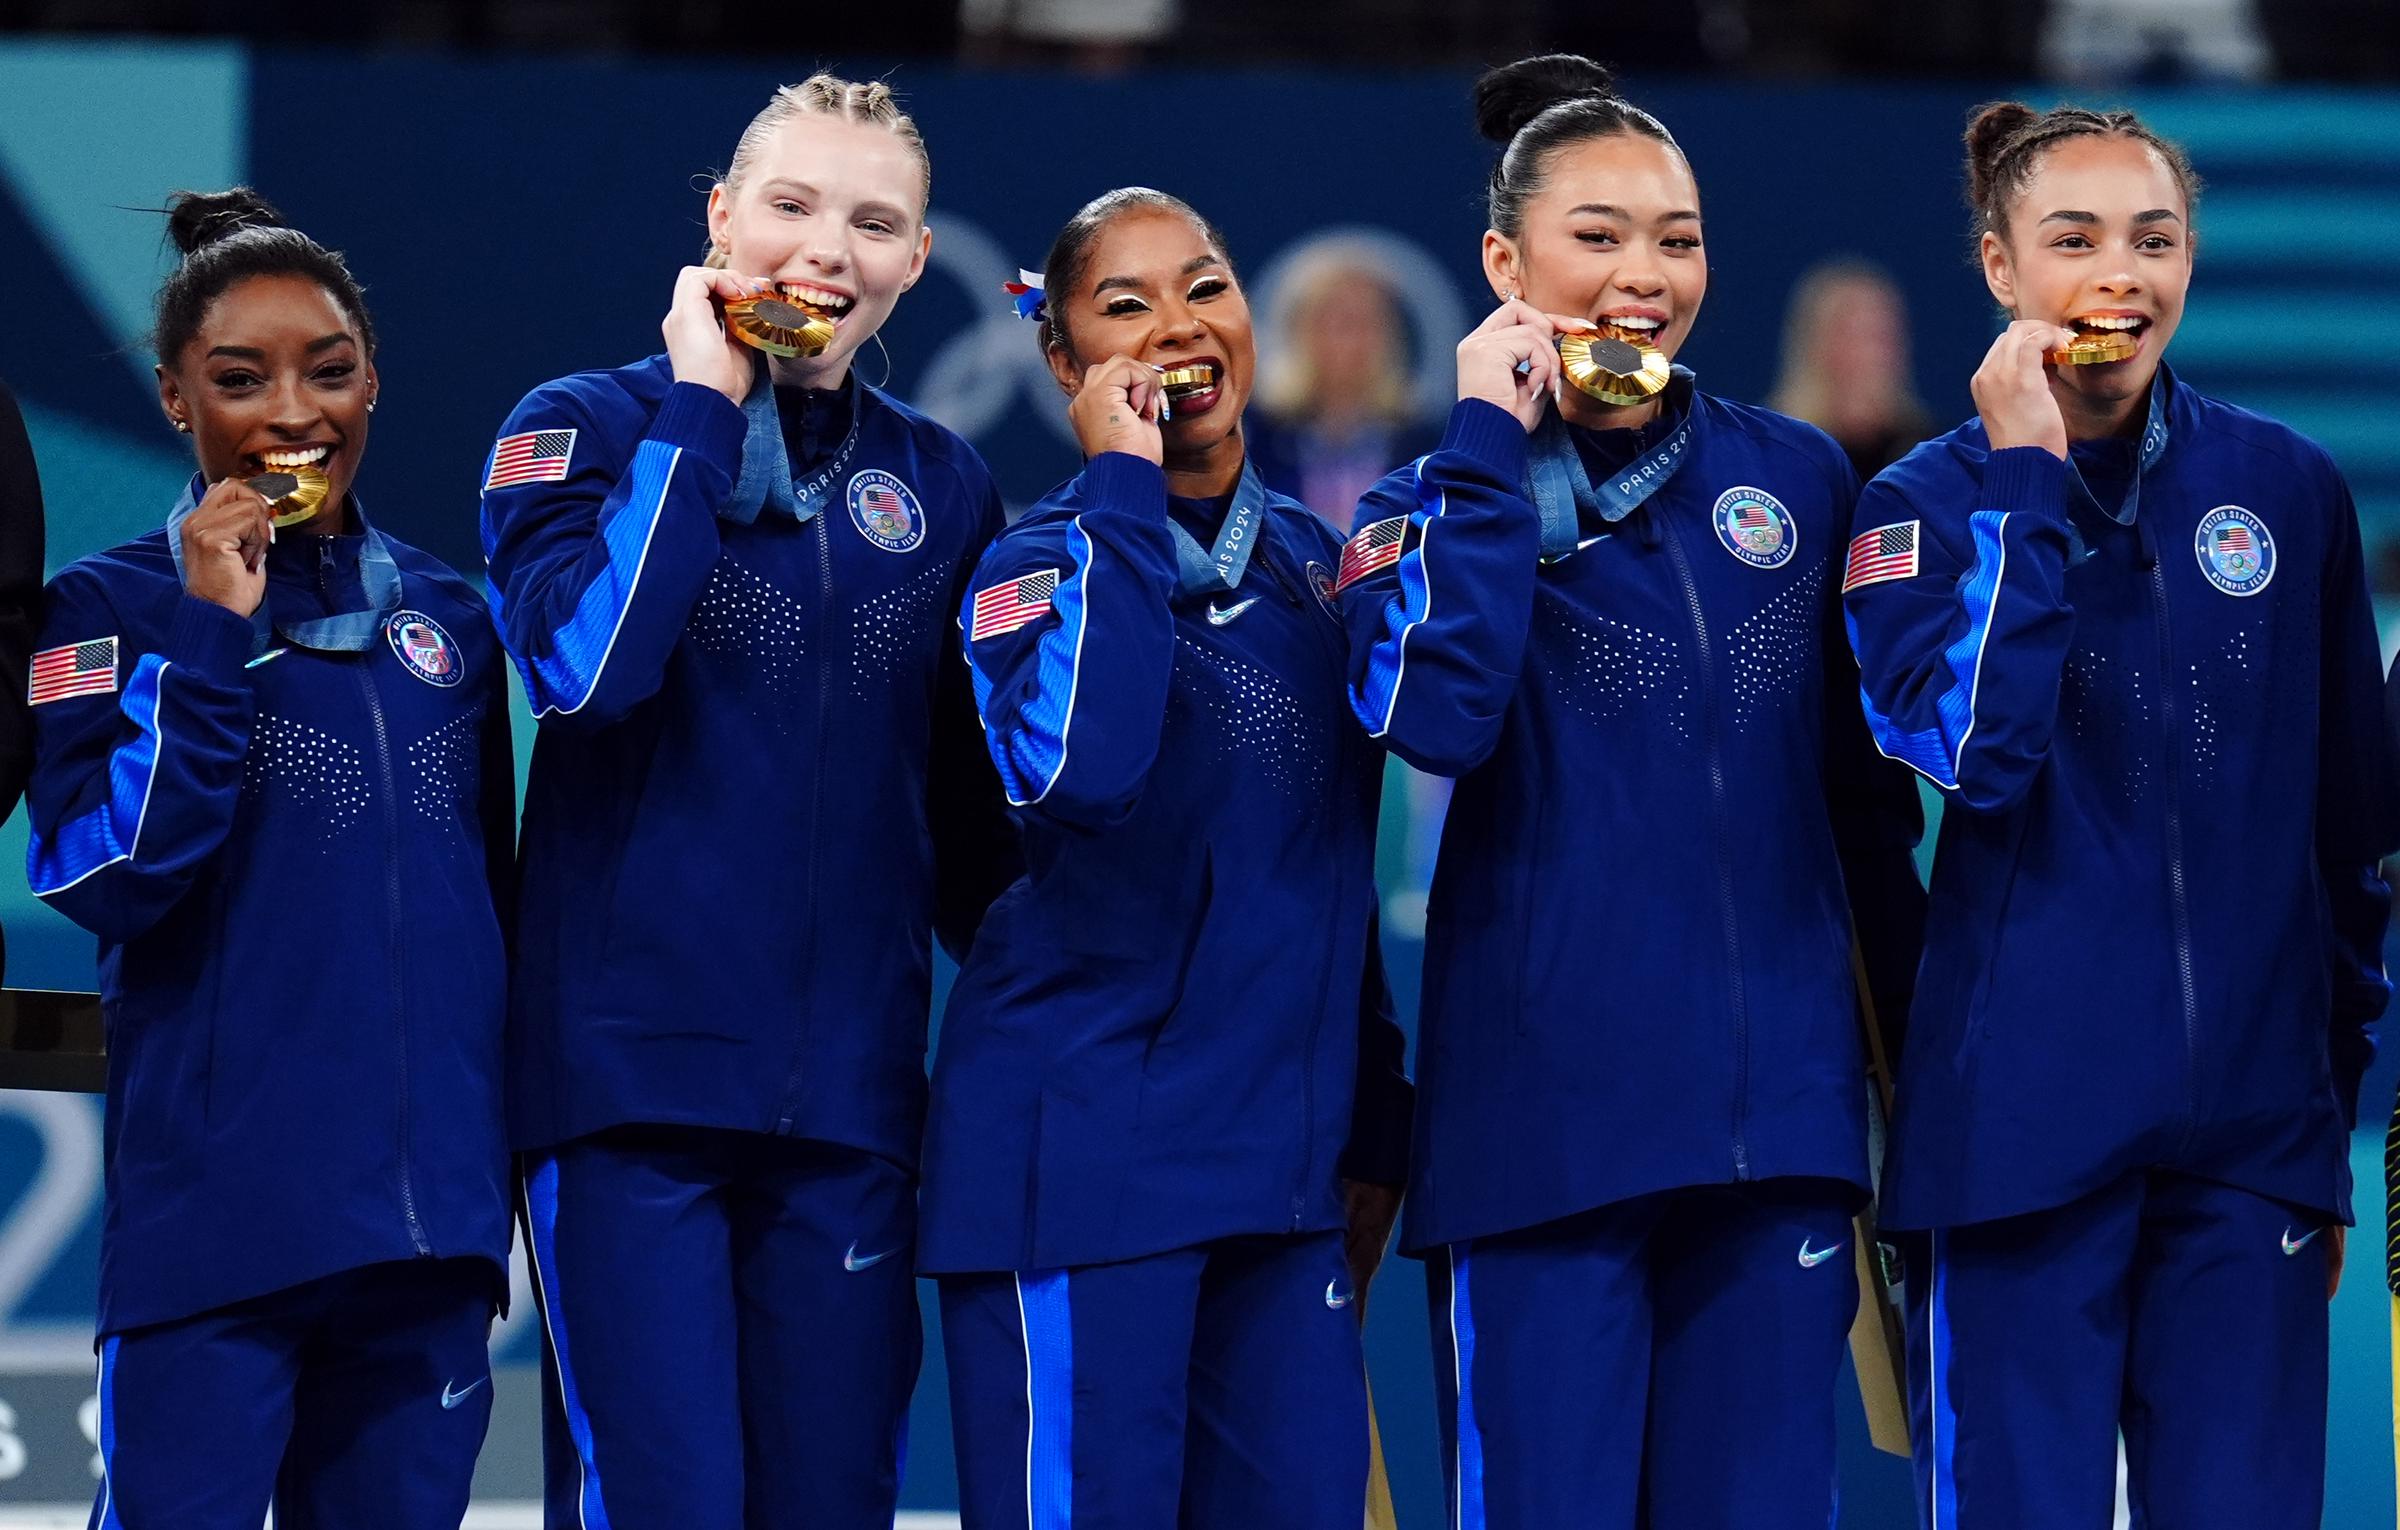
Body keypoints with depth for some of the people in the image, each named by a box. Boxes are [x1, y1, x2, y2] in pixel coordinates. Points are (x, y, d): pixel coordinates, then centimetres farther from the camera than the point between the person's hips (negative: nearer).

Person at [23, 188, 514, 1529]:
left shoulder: (446, 615, 14)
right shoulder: (113, 609, 0)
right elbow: (100, 877, -13)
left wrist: (507, 1159, 18)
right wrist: (212, 634, -15)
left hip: (427, 1216, 5)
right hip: (216, 1208, -5)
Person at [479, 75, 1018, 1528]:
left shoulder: (939, 482, 12)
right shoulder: (588, 427, 1)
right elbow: (583, 661, -19)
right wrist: (702, 411, -12)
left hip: (850, 1088, 4)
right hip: (631, 1068, -4)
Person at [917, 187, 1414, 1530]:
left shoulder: (1310, 561, 14)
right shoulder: (1044, 562, -4)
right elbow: (1076, 770, -27)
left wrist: (1373, 1130, 19)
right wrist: (1128, 493, -19)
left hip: (1282, 1165, 6)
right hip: (1086, 1154, -6)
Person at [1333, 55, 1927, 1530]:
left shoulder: (1798, 476, 9)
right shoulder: (1445, 503, 3)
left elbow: (1868, 793, 16)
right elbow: (1434, 717, -18)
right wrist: (1493, 449, -11)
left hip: (1777, 1107, 3)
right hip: (1545, 1115, -2)